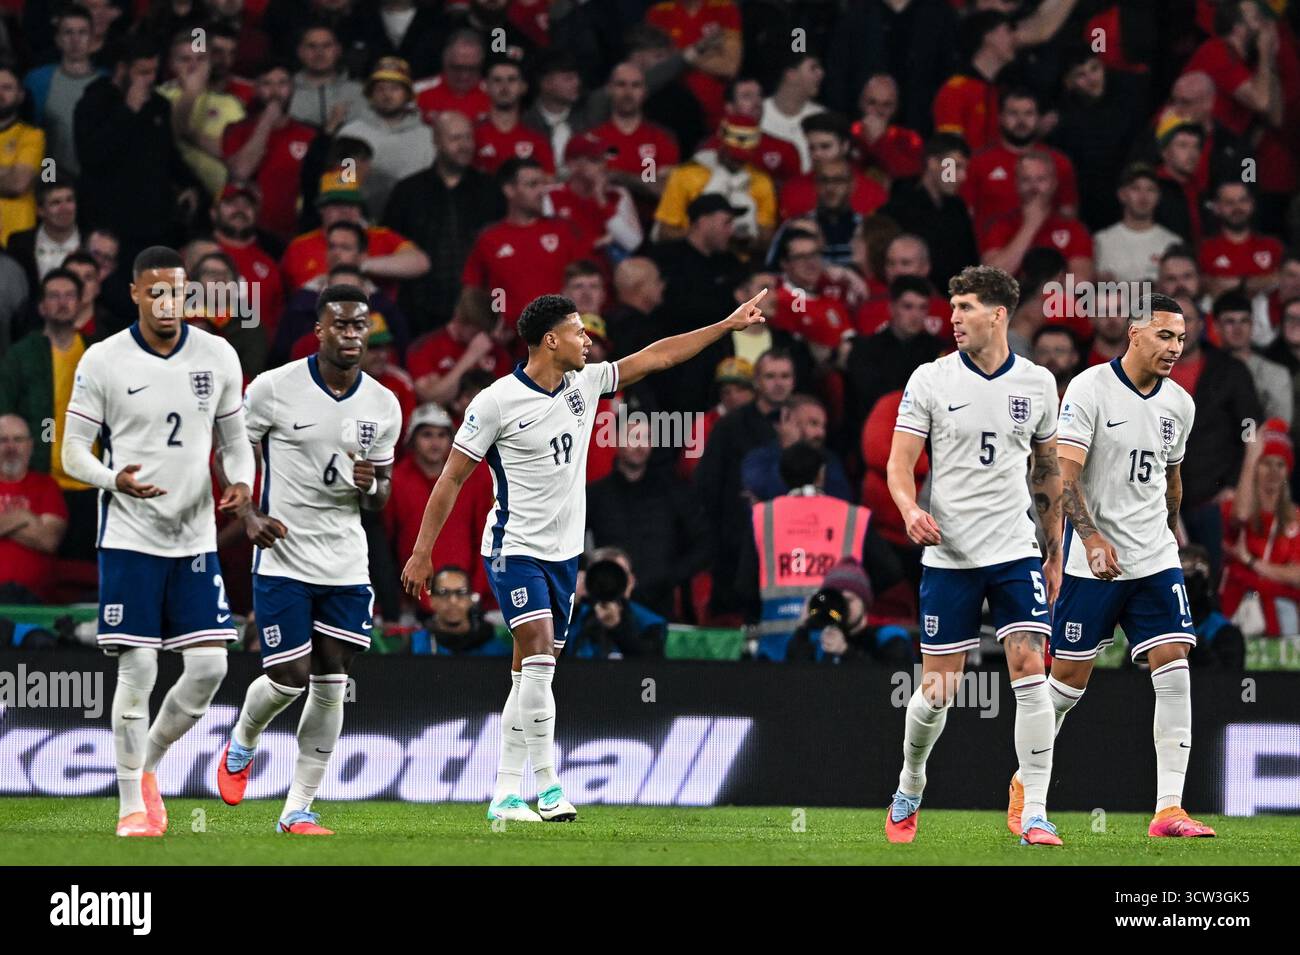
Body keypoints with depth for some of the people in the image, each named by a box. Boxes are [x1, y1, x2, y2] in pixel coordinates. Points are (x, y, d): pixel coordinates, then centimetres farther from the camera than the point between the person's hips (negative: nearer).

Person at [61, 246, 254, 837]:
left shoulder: (218, 357, 3)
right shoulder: (102, 361, -6)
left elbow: (234, 435, 14)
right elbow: (73, 451, -2)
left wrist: (241, 481, -7)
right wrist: (116, 480, -23)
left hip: (196, 538, 3)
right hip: (129, 538, -3)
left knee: (209, 667, -2)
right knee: (137, 669, -6)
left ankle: (150, 764, 22)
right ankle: (132, 805, 5)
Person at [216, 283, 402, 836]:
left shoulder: (383, 406, 4)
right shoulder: (274, 388, -9)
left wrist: (370, 485, -10)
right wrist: (249, 515, -13)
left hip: (347, 564, 4)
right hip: (283, 559, -4)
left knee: (331, 685, 0)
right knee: (290, 678, -7)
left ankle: (298, 811, 7)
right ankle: (241, 744, 28)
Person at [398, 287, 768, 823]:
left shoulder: (585, 383, 5)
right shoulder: (497, 401, -12)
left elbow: (656, 357, 13)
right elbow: (451, 479, -7)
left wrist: (727, 326, 12)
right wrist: (421, 553, -7)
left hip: (563, 553, 6)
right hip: (516, 551, -6)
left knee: (530, 676, 7)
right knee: (538, 654, -19)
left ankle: (505, 794, 10)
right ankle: (546, 786, -16)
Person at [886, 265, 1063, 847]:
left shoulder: (1037, 383, 5)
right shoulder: (930, 380, -2)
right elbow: (899, 460, -2)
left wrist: (1055, 552, 15)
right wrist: (911, 509, -23)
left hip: (1016, 553, 1)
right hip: (948, 555, -1)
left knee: (1030, 671, -14)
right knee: (937, 691, 1)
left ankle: (1033, 814, -11)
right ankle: (909, 792, 28)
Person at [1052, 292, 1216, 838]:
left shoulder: (1179, 404, 9)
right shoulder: (1090, 389, -10)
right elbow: (1064, 473, -17)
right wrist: (1092, 537, -28)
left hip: (1156, 561, 5)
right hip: (1094, 562, -5)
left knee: (1174, 669, -10)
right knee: (1070, 677, 1)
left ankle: (1168, 809, -13)